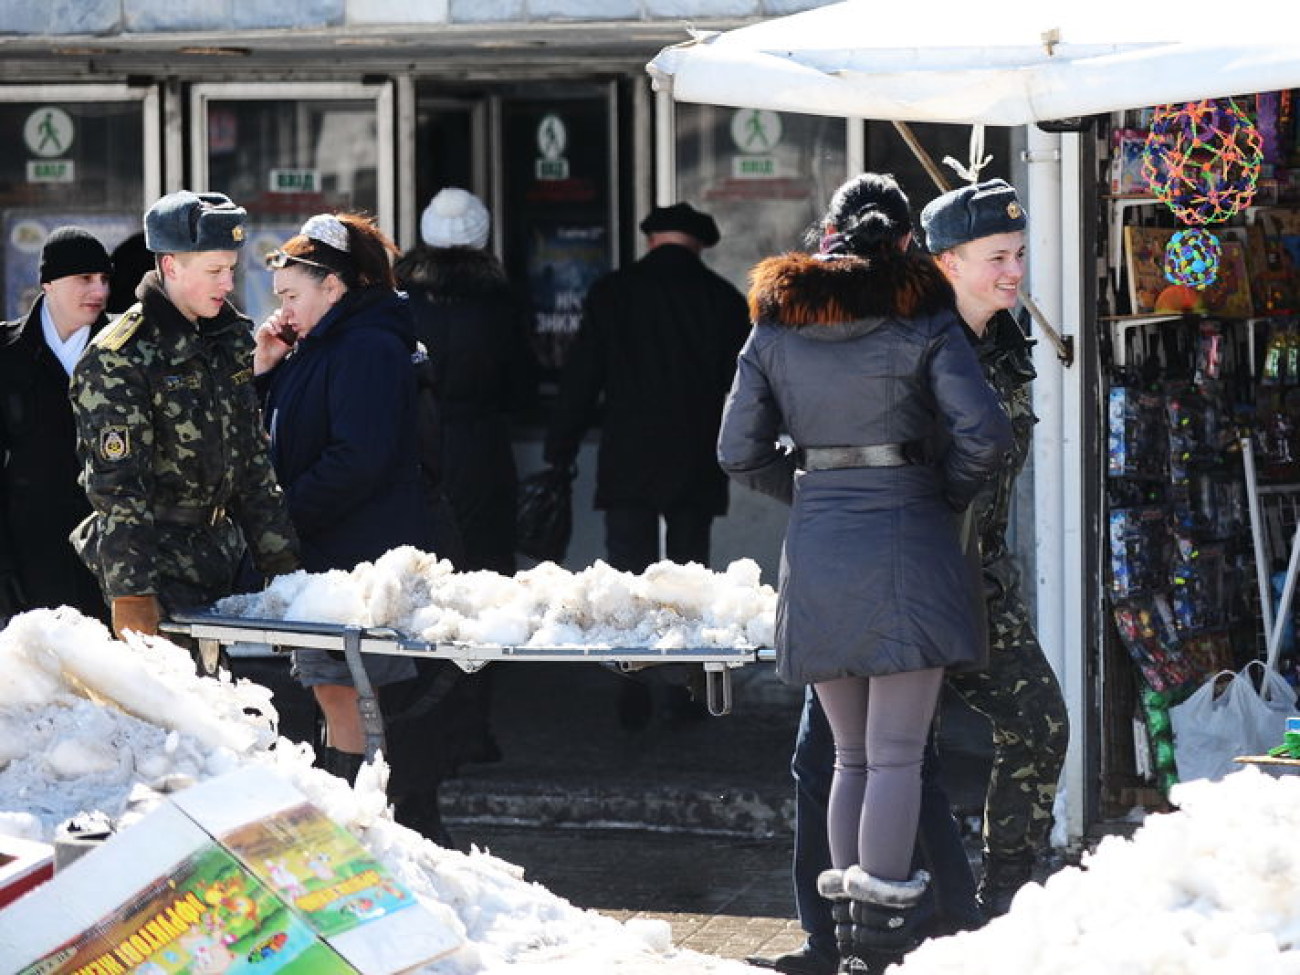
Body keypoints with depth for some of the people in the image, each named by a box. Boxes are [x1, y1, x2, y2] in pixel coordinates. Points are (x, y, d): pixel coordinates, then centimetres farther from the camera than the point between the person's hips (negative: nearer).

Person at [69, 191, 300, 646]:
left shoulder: (226, 340, 13)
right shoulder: (117, 359, -11)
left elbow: (252, 461, 19)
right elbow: (116, 484, -17)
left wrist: (281, 561, 16)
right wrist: (132, 595, -22)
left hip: (219, 564, 7)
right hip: (157, 569, -7)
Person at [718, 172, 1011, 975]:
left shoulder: (775, 324, 7)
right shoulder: (923, 321, -4)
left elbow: (740, 451, 6)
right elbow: (985, 435, -13)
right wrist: (949, 496, 4)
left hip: (817, 549, 4)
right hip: (907, 546, -4)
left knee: (852, 756, 14)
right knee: (897, 758, -3)